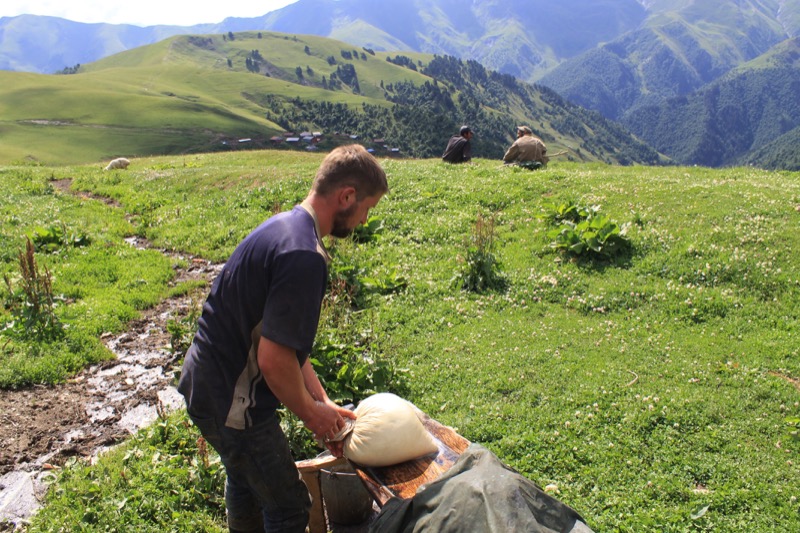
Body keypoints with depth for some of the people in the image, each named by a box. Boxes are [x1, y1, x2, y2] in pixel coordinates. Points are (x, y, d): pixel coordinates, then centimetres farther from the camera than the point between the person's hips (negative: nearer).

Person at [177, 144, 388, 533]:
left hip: (205, 381, 10)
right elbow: (274, 359, -29)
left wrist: (321, 400, 8)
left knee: (245, 481, 31)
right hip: (230, 402, -10)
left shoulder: (283, 226, 4)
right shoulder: (304, 256, -28)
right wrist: (310, 412, -10)